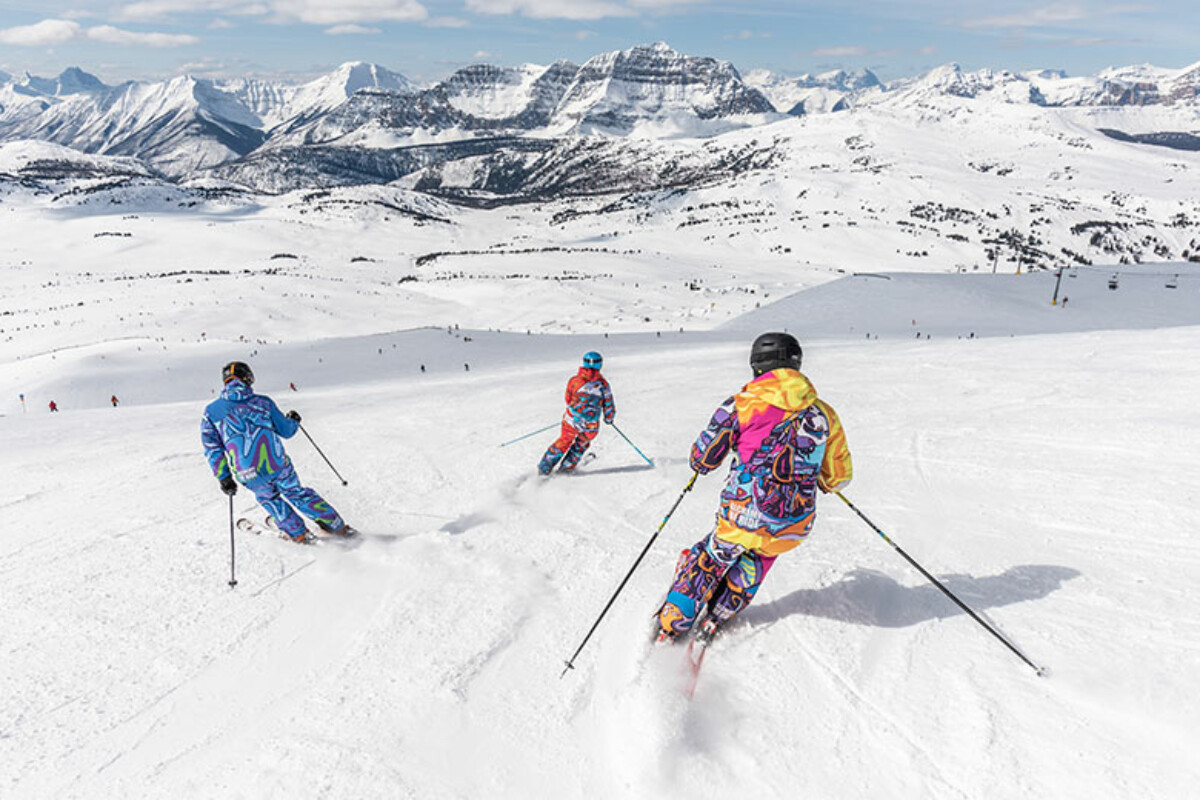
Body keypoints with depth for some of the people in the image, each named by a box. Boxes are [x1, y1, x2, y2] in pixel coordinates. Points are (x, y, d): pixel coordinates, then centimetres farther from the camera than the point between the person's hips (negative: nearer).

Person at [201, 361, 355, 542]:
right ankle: (337, 526, 26)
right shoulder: (262, 401, 3)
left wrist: (224, 477, 8)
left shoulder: (211, 412, 5)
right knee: (297, 493, 23)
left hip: (249, 475, 0)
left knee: (268, 497, 31)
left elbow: (212, 449, 2)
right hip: (278, 464, 0)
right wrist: (294, 420, 31)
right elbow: (286, 431, 9)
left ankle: (297, 533, 32)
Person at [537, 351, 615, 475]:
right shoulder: (604, 384, -1)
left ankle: (545, 467, 26)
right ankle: (567, 467, 34)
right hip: (590, 427, 0)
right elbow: (609, 407, 3)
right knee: (582, 443, 29)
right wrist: (609, 418, 25)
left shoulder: (574, 380, -1)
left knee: (564, 441, 24)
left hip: (571, 420, 1)